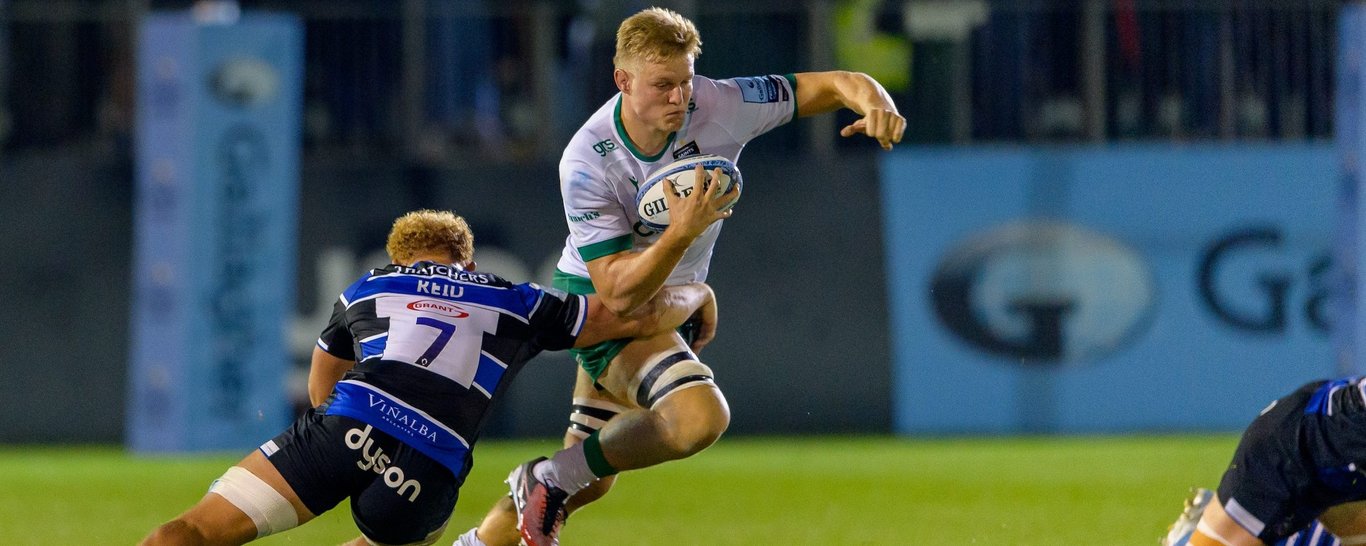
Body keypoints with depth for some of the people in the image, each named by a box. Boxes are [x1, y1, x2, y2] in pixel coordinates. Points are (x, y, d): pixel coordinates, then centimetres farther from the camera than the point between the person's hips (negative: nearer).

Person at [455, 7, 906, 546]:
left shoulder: (716, 105, -19)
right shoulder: (587, 163, -28)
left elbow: (837, 85, -13)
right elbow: (618, 292, -31)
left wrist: (876, 104, -36)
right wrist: (682, 231, -45)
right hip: (598, 300, -6)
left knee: (590, 477, 14)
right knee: (701, 416, -31)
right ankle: (550, 479, -16)